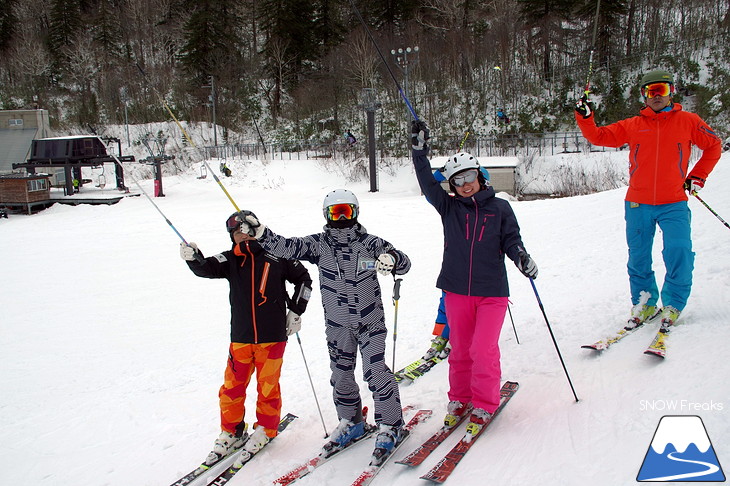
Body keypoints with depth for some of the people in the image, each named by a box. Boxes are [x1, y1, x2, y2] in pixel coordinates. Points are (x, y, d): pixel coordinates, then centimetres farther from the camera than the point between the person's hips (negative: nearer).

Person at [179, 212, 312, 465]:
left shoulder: (276, 255, -2)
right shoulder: (231, 260, 5)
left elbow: (303, 278, 8)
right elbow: (207, 268, -13)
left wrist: (296, 311, 5)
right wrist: (193, 257, -35)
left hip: (272, 336, -3)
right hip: (240, 337, 3)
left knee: (268, 386, 7)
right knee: (232, 386, 7)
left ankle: (265, 430, 27)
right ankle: (231, 432, 26)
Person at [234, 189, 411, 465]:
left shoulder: (370, 243, -9)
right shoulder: (318, 244, -5)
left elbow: (404, 263, -12)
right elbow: (287, 248, -15)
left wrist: (391, 259, -35)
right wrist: (260, 234, -32)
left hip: (371, 321, -3)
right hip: (337, 325, 3)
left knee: (376, 372, -9)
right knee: (341, 375, 13)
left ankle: (390, 426, 10)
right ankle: (351, 423, 34)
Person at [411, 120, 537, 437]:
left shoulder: (500, 208, 3)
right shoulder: (449, 207, 5)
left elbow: (511, 240, 3)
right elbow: (427, 184, -4)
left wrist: (521, 257, -17)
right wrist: (419, 149, -13)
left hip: (492, 292, -2)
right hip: (457, 291, 2)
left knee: (484, 350, -7)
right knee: (460, 350, 11)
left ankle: (484, 405, 11)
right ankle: (459, 399, 28)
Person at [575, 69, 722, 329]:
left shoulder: (688, 121, 4)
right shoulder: (632, 125, 6)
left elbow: (713, 146, 15)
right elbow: (599, 136, 5)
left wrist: (697, 176, 8)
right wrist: (585, 117, -10)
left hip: (673, 204, -1)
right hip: (638, 204, 2)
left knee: (679, 252, -14)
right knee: (638, 257, 8)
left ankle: (672, 306, 6)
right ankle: (644, 305, 26)